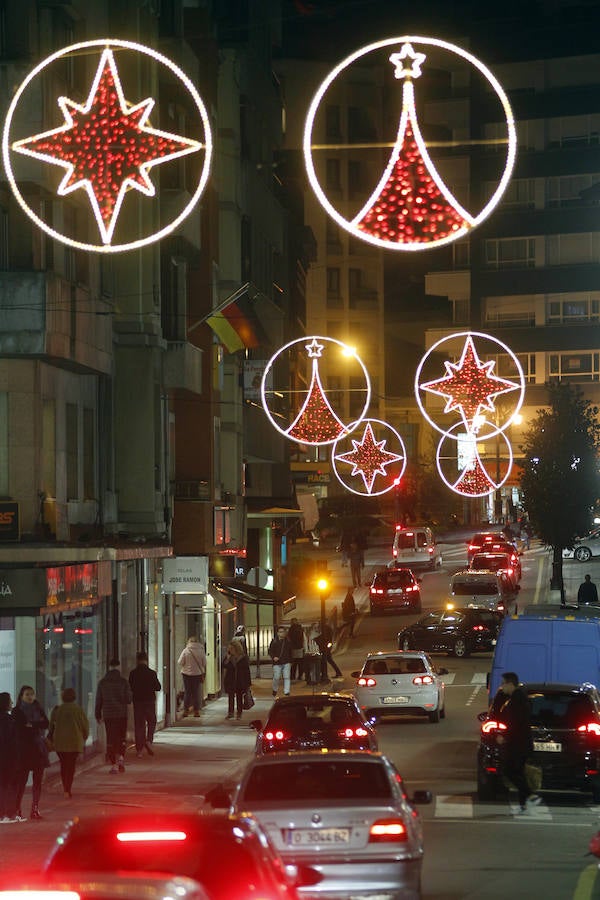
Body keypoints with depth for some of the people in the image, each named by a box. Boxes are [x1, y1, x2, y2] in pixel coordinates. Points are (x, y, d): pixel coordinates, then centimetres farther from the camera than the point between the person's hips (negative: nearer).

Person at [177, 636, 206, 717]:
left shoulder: (186, 650, -10)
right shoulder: (201, 651, -4)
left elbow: (180, 662, -7)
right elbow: (204, 664, 1)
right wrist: (204, 674, 14)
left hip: (187, 674, -2)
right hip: (198, 674, 2)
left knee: (187, 692, 7)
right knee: (196, 692, 9)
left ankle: (186, 710, 7)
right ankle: (196, 711, 9)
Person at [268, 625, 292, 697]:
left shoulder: (288, 641, 6)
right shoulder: (274, 642, -3)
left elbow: (290, 652, 18)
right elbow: (270, 651, 2)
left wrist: (290, 661, 18)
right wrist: (273, 657, -15)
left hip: (286, 662, 2)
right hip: (277, 663, -2)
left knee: (286, 677, -4)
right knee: (276, 678, 1)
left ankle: (286, 692, -1)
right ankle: (275, 690, 25)